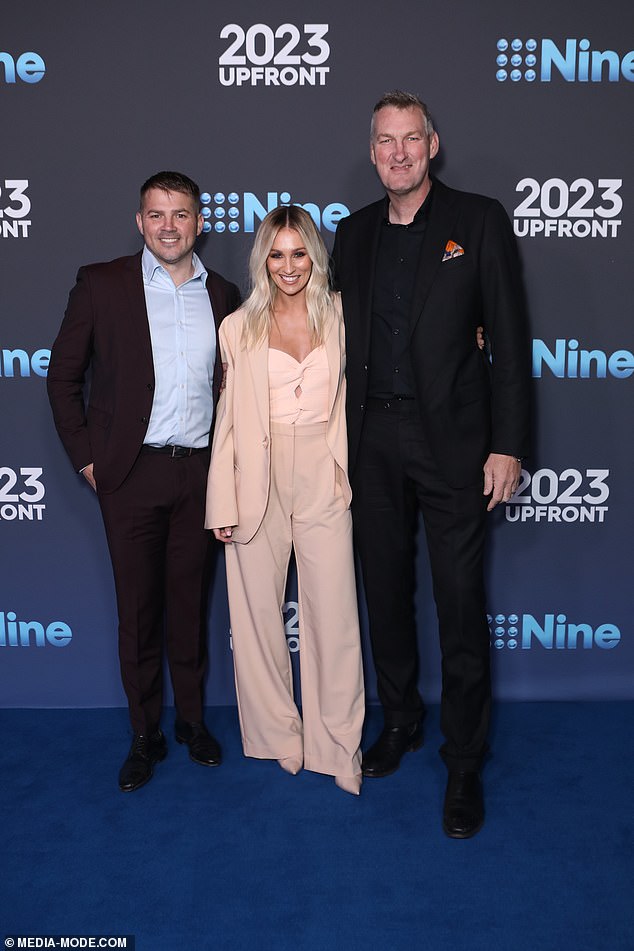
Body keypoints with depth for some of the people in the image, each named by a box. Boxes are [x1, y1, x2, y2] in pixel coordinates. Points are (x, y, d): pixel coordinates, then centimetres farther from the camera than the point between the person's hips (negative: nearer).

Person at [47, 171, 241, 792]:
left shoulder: (223, 296, 8)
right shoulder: (102, 284, 0)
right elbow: (64, 375, 3)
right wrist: (85, 457, -2)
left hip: (200, 470, 2)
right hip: (132, 473, -2)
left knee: (191, 602, 12)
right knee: (138, 608, 6)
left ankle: (193, 721, 30)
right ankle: (144, 736, 23)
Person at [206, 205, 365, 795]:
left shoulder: (339, 315, 7)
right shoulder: (238, 328, 6)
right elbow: (228, 420, 4)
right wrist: (223, 504, -1)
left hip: (323, 479, 0)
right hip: (258, 481, 0)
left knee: (332, 610, 0)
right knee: (258, 611, 7)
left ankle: (336, 743, 17)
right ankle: (276, 734, 26)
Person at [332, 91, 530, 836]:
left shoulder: (478, 220, 0)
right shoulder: (355, 233, 12)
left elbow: (509, 338, -4)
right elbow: (345, 340, 13)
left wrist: (508, 445, -10)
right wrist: (336, 441, 9)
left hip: (451, 438, -4)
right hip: (373, 440, 4)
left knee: (460, 604, 1)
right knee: (385, 591, 14)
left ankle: (463, 762, 17)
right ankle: (399, 722, 35)